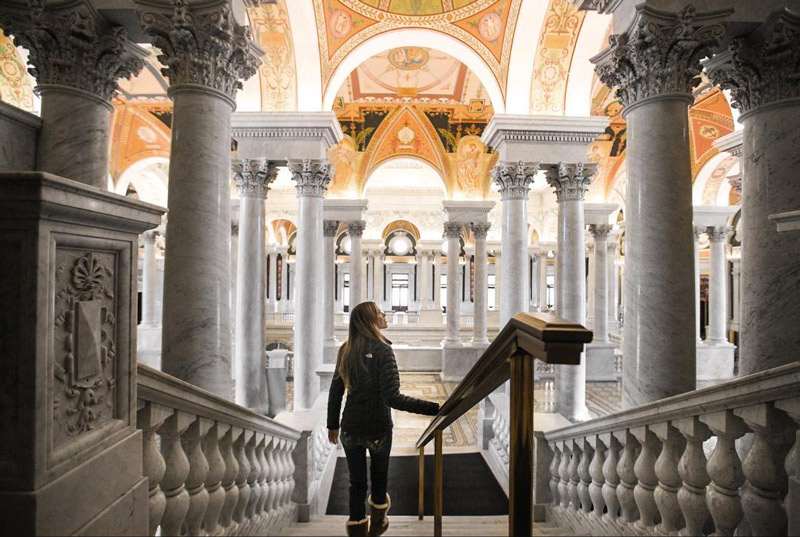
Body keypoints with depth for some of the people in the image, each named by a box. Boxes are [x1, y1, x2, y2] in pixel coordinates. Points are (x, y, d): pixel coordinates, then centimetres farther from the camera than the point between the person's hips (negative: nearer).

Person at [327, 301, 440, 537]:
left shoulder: (346, 350, -3)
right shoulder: (382, 350, -20)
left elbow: (335, 391, 3)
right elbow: (392, 398, -26)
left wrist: (332, 425, 17)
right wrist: (435, 408, -28)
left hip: (350, 429, 3)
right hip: (378, 429, -3)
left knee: (356, 482, 19)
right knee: (379, 475, 23)